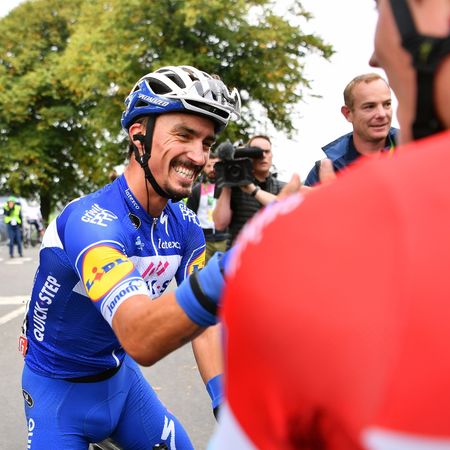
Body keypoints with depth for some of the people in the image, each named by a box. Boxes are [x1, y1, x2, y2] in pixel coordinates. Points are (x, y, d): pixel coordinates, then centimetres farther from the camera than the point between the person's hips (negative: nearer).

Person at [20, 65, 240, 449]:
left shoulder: (184, 226, -9)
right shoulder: (91, 220, -32)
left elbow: (199, 319, -9)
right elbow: (140, 339, -47)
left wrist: (225, 399, -25)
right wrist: (215, 280, -64)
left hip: (120, 377, 6)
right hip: (60, 389, -5)